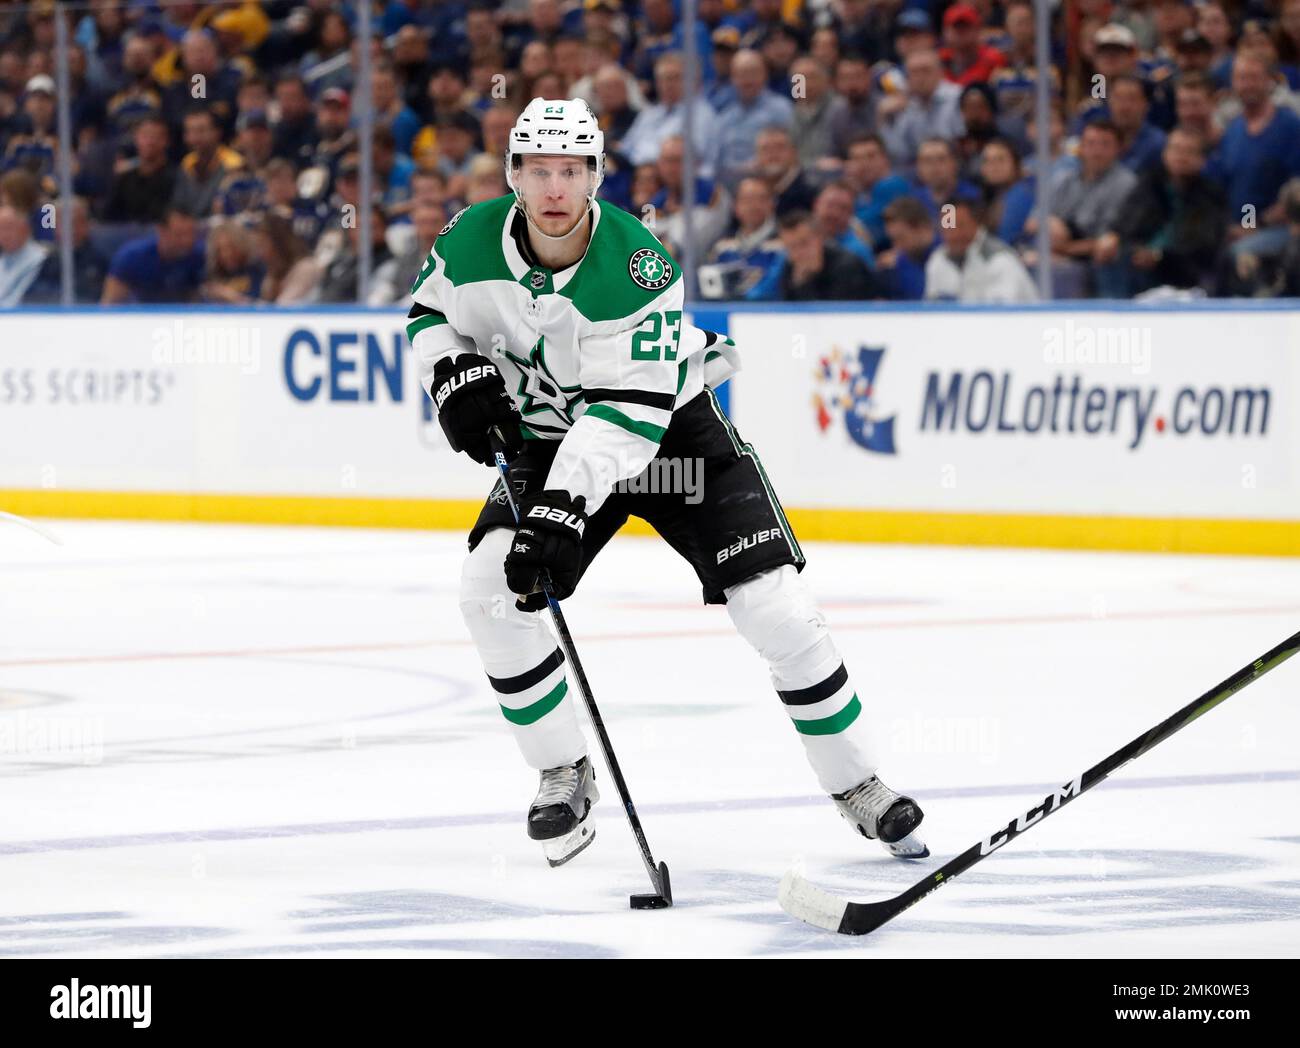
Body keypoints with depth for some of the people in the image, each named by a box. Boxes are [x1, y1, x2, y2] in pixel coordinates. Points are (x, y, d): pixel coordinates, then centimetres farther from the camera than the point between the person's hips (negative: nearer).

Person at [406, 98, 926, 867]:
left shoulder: (639, 268, -31)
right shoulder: (472, 242, -16)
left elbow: (630, 410, -35)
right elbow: (433, 313, 5)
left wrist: (565, 509, -45)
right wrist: (456, 376, -17)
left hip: (669, 426, -4)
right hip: (550, 437, 4)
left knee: (774, 603, -13)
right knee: (490, 586, -16)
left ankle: (859, 785, 3)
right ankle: (565, 776, 2)